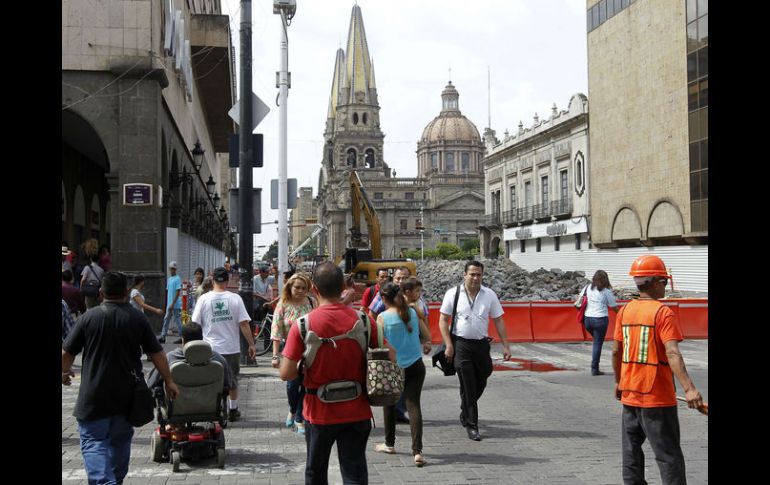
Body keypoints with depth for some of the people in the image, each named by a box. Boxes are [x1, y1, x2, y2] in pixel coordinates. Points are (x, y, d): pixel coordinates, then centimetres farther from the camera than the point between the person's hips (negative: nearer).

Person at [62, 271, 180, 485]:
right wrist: (169, 382, 12)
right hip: (126, 395, 3)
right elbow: (157, 353, 1)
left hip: (94, 396, -3)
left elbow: (66, 353, -1)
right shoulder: (138, 319, -2)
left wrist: (65, 372, 19)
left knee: (93, 441, 0)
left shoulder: (88, 317, -6)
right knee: (121, 440, 20)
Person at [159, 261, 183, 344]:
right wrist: (168, 303, 17)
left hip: (175, 304, -8)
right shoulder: (169, 279, 15)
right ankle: (162, 337, 10)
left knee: (177, 320, -3)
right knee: (166, 319, 7)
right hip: (169, 304, 8)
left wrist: (173, 304, -19)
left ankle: (182, 337, 3)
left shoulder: (177, 279, -11)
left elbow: (178, 292, -16)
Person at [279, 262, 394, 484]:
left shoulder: (303, 325, -14)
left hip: (319, 413, -1)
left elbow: (286, 374, -15)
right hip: (356, 412, 1)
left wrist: (304, 372, 6)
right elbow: (390, 356, -5)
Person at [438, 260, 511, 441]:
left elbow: (498, 321, 7)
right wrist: (449, 345, -9)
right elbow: (443, 320, -1)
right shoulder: (453, 294, -3)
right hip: (461, 344, -3)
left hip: (482, 344, 3)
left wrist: (505, 346, 2)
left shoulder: (489, 295, 3)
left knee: (480, 383, 13)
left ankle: (465, 414, 38)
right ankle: (471, 425, 6)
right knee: (468, 386, -2)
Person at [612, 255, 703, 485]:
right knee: (669, 456, 0)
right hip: (657, 397, -6)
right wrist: (689, 388, -31)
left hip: (629, 394, 6)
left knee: (631, 450, 15)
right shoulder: (663, 312, -13)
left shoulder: (625, 310, 4)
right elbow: (672, 354, -25)